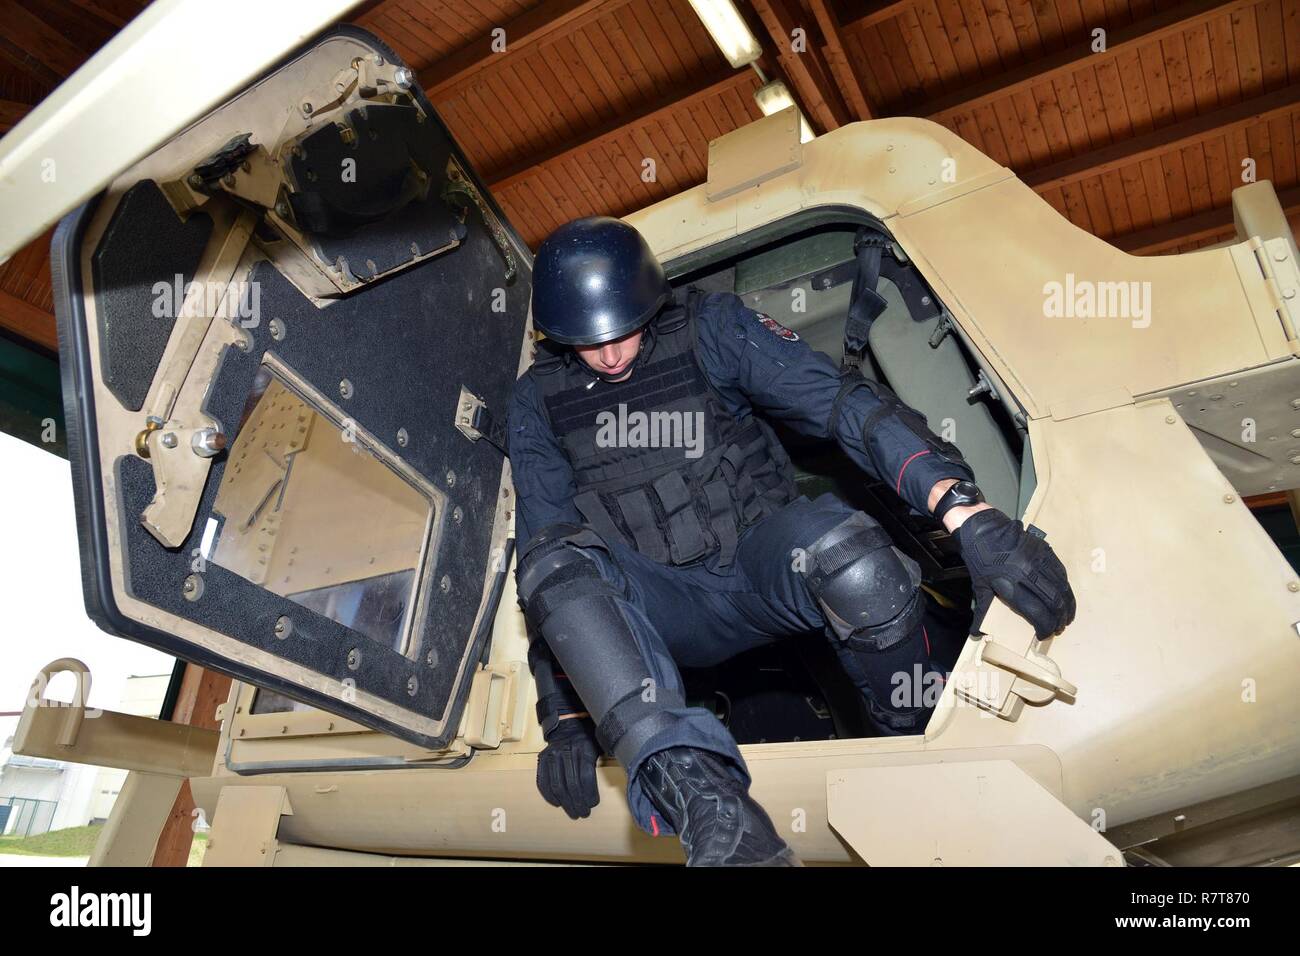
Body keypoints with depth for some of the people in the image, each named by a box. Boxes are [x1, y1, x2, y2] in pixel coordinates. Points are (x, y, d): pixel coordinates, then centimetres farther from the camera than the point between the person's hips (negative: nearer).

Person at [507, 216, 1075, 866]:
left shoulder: (708, 328, -6)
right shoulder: (539, 400, 1)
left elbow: (842, 400, -18)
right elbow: (542, 552, -3)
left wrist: (966, 511, -34)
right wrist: (564, 718, -10)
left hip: (764, 568, -1)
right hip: (672, 612, 1)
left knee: (839, 541, -35)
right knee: (557, 561, -29)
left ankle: (920, 743, -6)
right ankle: (707, 803, -42)